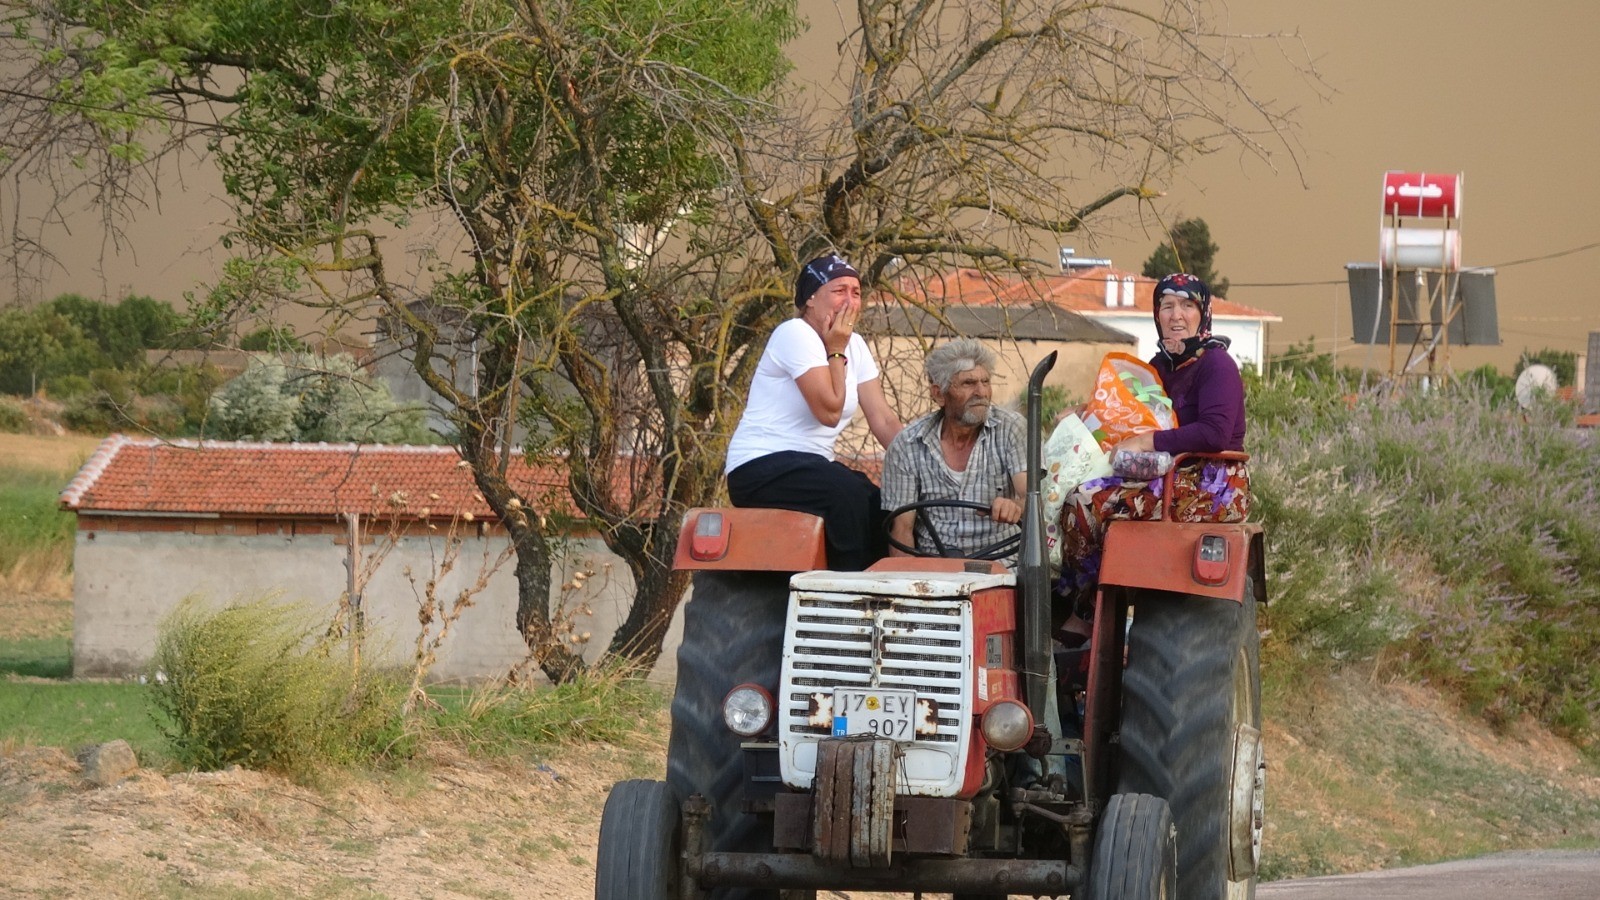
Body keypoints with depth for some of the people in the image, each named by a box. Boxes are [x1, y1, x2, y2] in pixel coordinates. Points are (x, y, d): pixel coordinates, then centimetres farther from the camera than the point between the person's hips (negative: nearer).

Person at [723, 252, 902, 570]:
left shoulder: (855, 346, 11)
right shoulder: (796, 335, -12)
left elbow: (883, 420, 5)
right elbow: (829, 411, -19)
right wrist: (836, 351, -9)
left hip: (810, 466, 8)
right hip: (760, 467, -8)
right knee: (849, 494, -32)